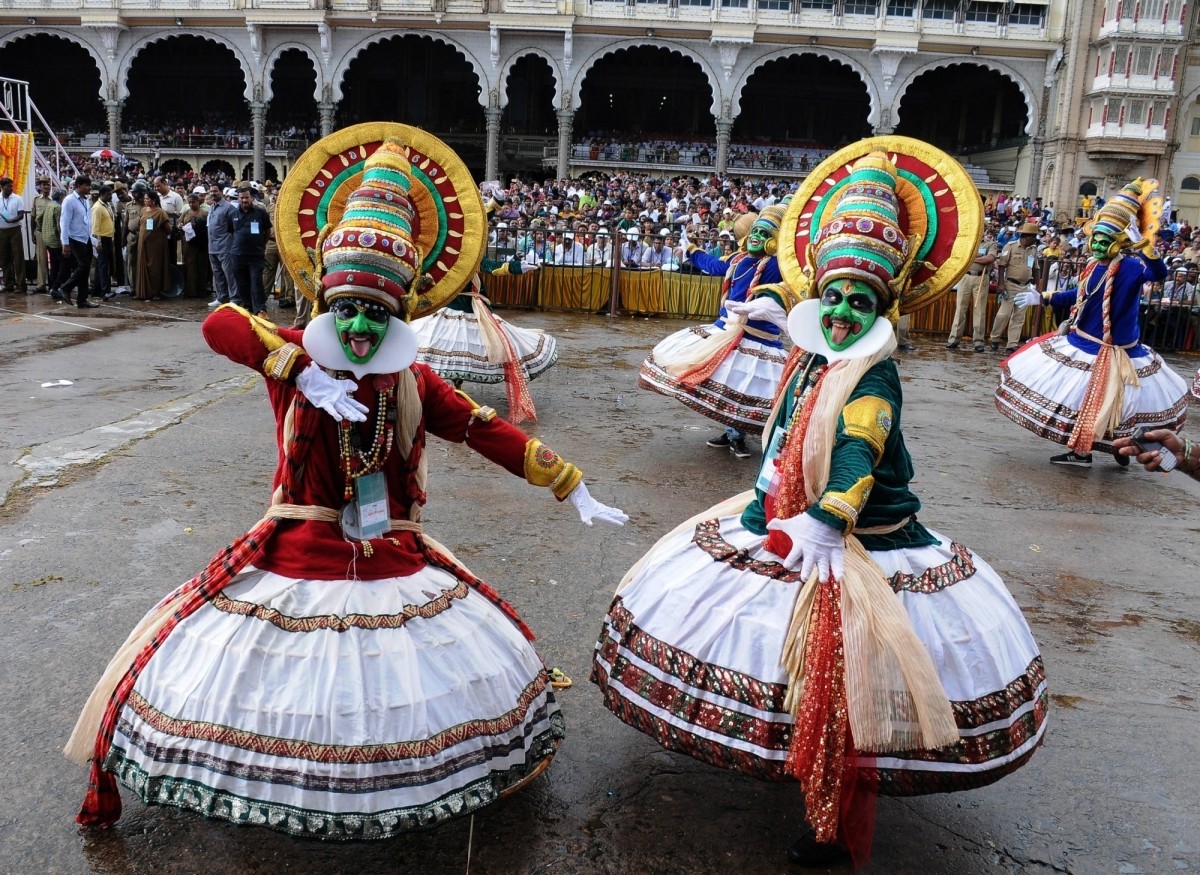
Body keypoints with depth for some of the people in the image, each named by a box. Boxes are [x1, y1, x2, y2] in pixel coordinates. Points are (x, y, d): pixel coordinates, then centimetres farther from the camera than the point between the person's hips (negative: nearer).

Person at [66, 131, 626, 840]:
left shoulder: (414, 381, 2)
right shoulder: (295, 358, -4)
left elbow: (492, 433, 0)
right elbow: (220, 322, -21)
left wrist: (573, 490, -1)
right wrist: (307, 374, -29)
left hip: (395, 562, 2)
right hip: (298, 556, -2)